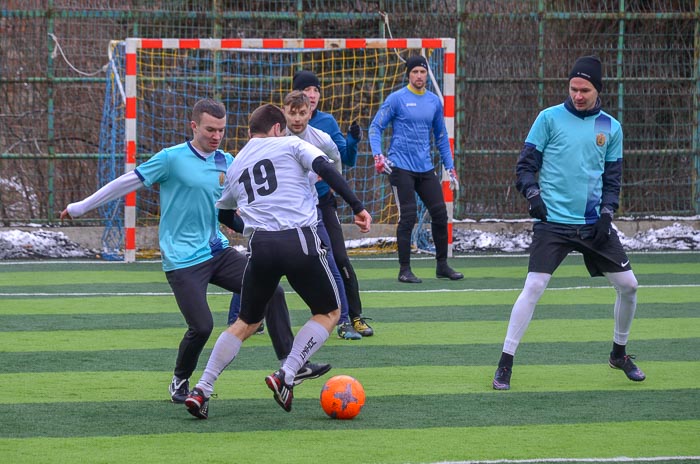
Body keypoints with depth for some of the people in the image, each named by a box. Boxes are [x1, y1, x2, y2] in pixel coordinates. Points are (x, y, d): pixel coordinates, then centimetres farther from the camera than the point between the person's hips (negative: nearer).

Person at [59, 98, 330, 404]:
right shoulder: (172, 158, -10)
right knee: (201, 326, -16)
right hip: (182, 260, -6)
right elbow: (127, 182, -4)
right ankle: (180, 381, 12)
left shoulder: (227, 162, 8)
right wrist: (81, 207, 2)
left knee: (272, 292, -7)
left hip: (218, 251, 6)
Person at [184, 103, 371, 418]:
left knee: (247, 322, 20)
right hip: (300, 239, -4)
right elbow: (326, 170, -6)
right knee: (329, 313, 15)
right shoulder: (289, 145, 10)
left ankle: (202, 389, 8)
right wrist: (357, 207, -6)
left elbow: (223, 212, 38)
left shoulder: (235, 167, 23)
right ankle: (286, 376, -2)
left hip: (260, 245, 4)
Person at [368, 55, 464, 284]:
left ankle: (442, 265, 17)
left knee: (440, 213, 4)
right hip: (401, 168, -5)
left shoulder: (434, 101, 11)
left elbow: (441, 136, 20)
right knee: (408, 217, -8)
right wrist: (378, 155, -18)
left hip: (425, 168, 5)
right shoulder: (396, 99, -4)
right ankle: (404, 270, -1)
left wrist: (450, 168, 16)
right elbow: (375, 127, -3)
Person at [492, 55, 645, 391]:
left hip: (594, 224, 4)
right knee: (533, 287, -15)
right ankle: (505, 365, -11)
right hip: (553, 222, -4)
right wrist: (532, 193, -16)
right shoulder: (550, 118, -1)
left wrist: (607, 211, -3)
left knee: (628, 286, 5)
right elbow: (526, 163, 1)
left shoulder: (610, 127, 8)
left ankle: (619, 354, 28)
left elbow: (612, 177, 13)